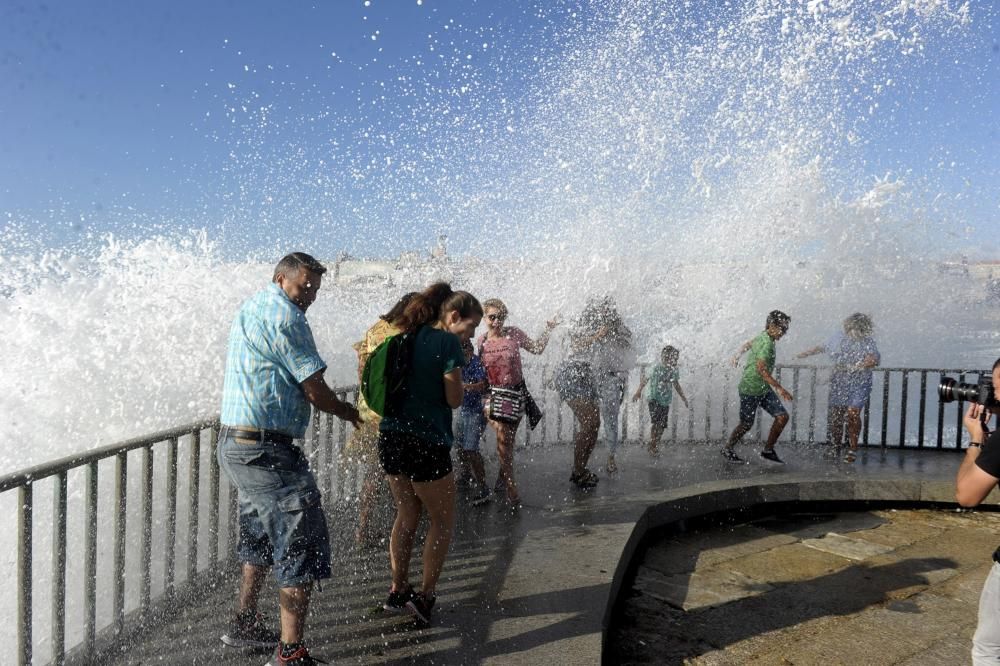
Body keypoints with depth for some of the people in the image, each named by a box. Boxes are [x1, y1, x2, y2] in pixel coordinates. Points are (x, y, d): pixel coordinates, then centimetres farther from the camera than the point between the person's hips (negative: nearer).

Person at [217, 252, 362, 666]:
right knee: (302, 544, -4)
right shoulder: (284, 315, -14)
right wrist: (346, 412, 5)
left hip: (235, 444, 11)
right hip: (266, 449, -11)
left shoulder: (250, 307, 17)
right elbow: (315, 391, -13)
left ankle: (245, 627, 38)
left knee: (261, 538, 24)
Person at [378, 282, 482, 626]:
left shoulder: (409, 337, 12)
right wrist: (457, 367, 6)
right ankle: (425, 595, 9)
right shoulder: (448, 343, -11)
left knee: (407, 514, 20)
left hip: (391, 436, 8)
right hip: (425, 441, -8)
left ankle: (397, 591, 27)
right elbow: (454, 399, -8)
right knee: (443, 521, 9)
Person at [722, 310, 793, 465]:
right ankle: (727, 449, 26)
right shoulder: (767, 343, -22)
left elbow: (748, 344, 25)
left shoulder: (763, 337, 7)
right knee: (746, 424, 5)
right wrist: (779, 388, -34)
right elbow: (761, 368, -32)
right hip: (750, 389, -9)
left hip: (764, 389, 9)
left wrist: (737, 356, 40)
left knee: (782, 416, -1)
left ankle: (768, 450, 9)